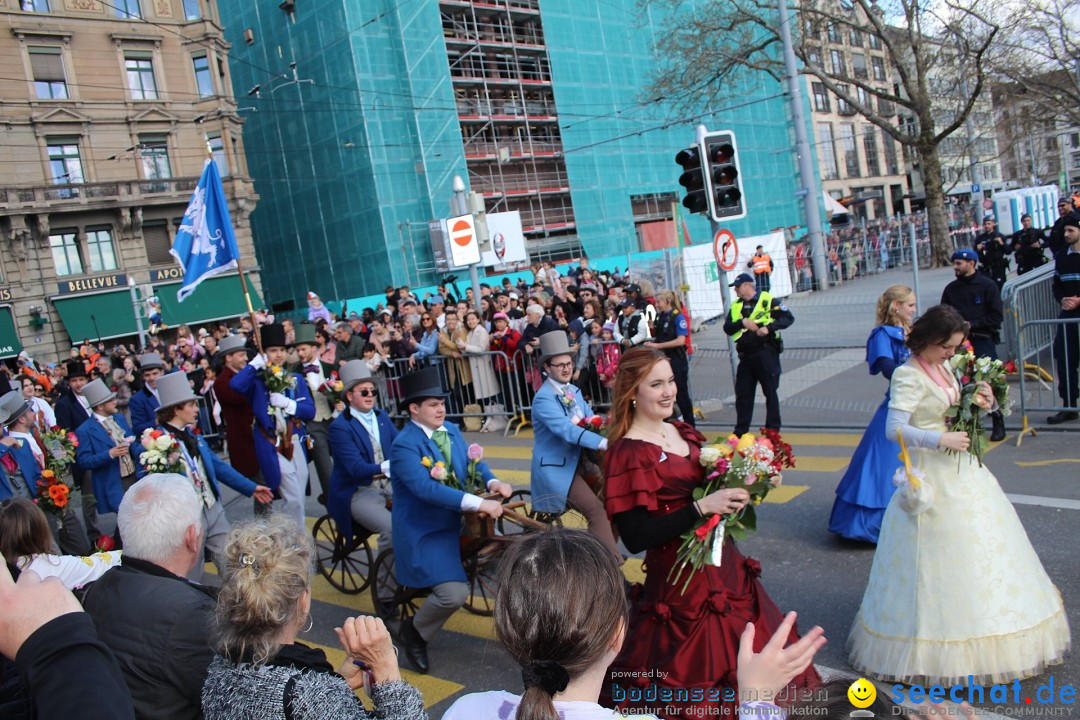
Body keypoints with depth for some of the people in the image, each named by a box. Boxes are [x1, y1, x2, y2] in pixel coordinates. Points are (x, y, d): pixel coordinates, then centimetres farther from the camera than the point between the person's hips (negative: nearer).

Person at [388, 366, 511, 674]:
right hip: (424, 533, -8)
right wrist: (478, 503, -37)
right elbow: (426, 488, -30)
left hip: (457, 524, 8)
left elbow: (472, 461, 8)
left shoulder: (450, 430, 6)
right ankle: (415, 631, 10)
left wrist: (493, 482, -15)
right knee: (454, 594, -21)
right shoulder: (404, 445, -18)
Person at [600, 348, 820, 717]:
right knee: (700, 671, 5)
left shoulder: (683, 432, 6)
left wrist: (740, 487, -5)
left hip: (721, 561, 8)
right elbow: (636, 537, -22)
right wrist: (702, 507, -26)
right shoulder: (627, 452, -18)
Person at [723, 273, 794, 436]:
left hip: (766, 353, -5)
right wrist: (742, 322, -14)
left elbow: (788, 318, -8)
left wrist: (769, 327, -21)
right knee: (742, 393, 7)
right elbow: (727, 328, 3)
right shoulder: (735, 306, 12)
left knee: (770, 392, 5)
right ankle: (740, 431, 15)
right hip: (745, 355, 5)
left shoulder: (768, 300, -5)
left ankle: (773, 430, 15)